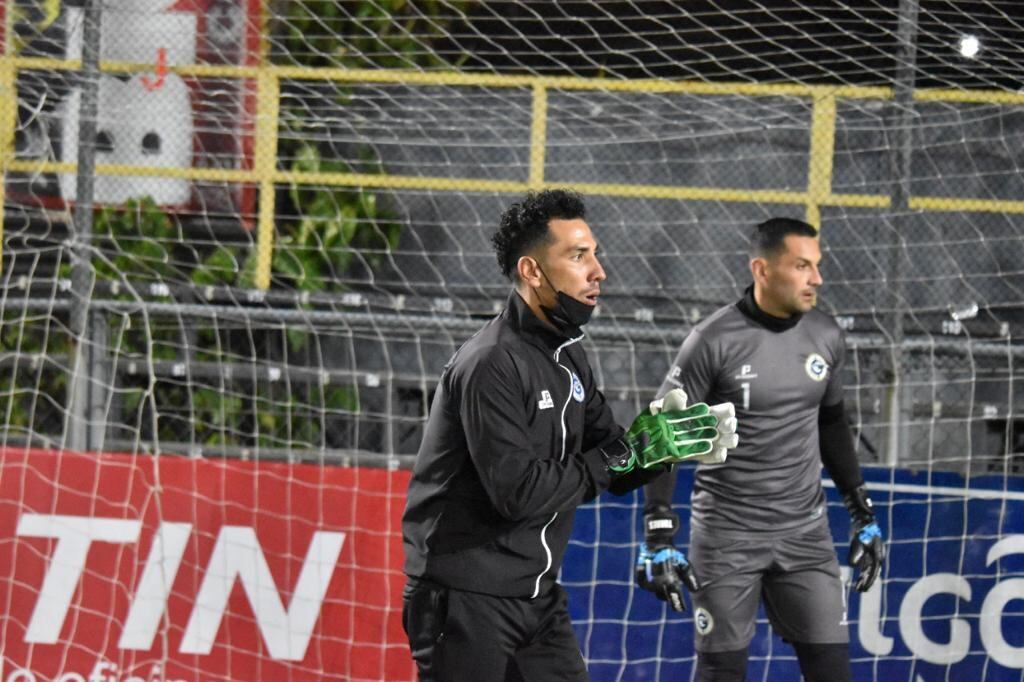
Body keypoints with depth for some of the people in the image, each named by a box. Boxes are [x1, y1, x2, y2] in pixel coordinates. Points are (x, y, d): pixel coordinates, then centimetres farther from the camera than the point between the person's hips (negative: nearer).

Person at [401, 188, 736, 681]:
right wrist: (625, 452, -21)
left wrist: (659, 447, -9)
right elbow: (519, 492, -26)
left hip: (537, 598, 9)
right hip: (467, 603, -9)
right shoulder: (492, 365, -19)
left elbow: (613, 473, 13)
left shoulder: (568, 359, 11)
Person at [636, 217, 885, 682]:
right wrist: (657, 539, -15)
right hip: (726, 534, -4)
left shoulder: (825, 336, 2)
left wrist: (863, 515, 16)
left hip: (805, 531, 4)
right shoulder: (713, 342, -13)